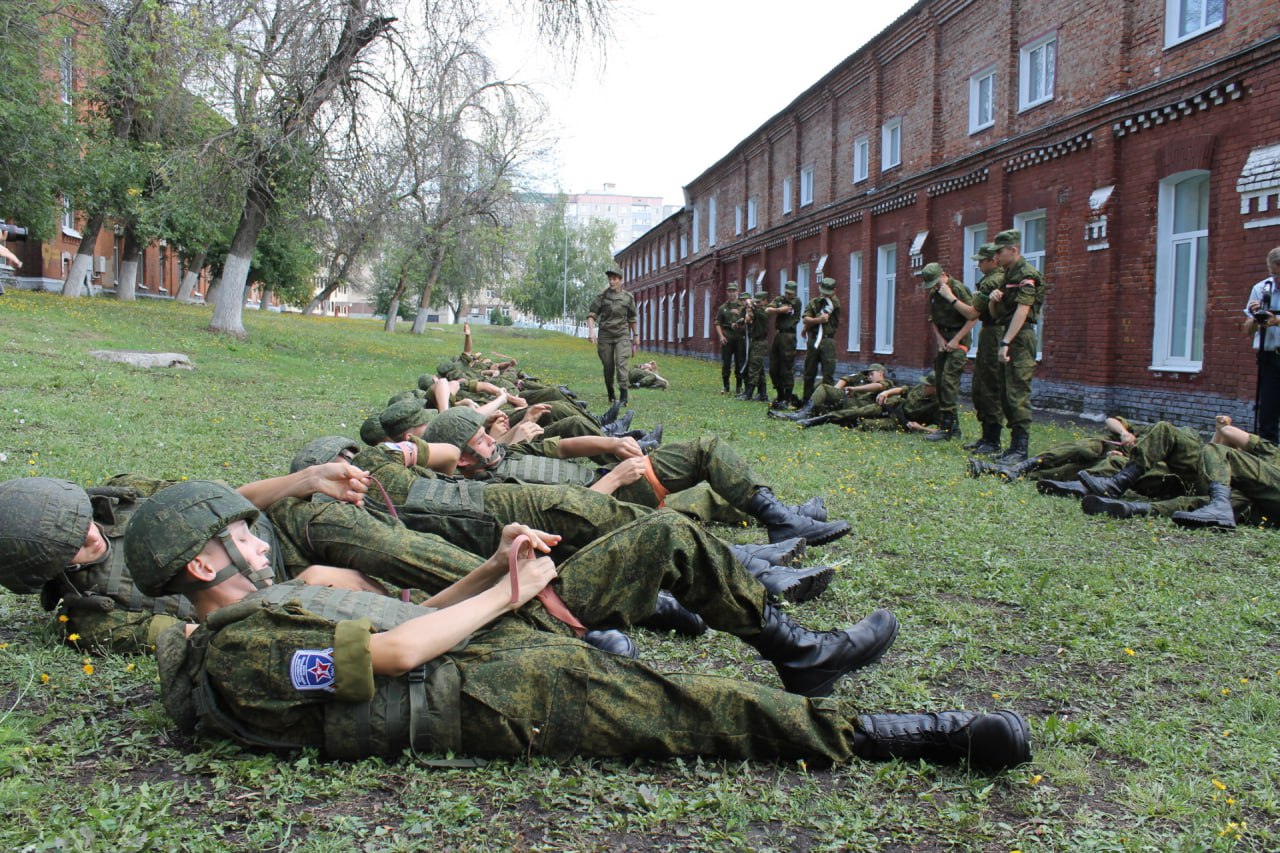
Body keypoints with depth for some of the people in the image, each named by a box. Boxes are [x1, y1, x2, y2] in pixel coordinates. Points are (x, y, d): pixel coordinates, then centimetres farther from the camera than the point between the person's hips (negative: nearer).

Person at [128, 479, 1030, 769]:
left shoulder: (271, 604, 23)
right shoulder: (236, 654, -9)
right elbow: (391, 651, -18)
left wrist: (492, 568, 5)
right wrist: (506, 593, -9)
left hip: (486, 628, 10)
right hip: (480, 692, -10)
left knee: (672, 539, 8)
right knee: (685, 708, -25)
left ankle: (793, 646, 23)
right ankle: (896, 736, -16)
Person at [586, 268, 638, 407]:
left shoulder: (628, 298, 6)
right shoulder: (602, 296, 2)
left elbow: (632, 319, 14)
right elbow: (591, 314, -2)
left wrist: (635, 338, 17)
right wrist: (591, 330, -19)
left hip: (622, 335, -1)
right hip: (605, 335, 1)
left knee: (621, 363, -15)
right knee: (608, 366, 6)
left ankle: (624, 396, -19)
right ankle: (610, 394, 22)